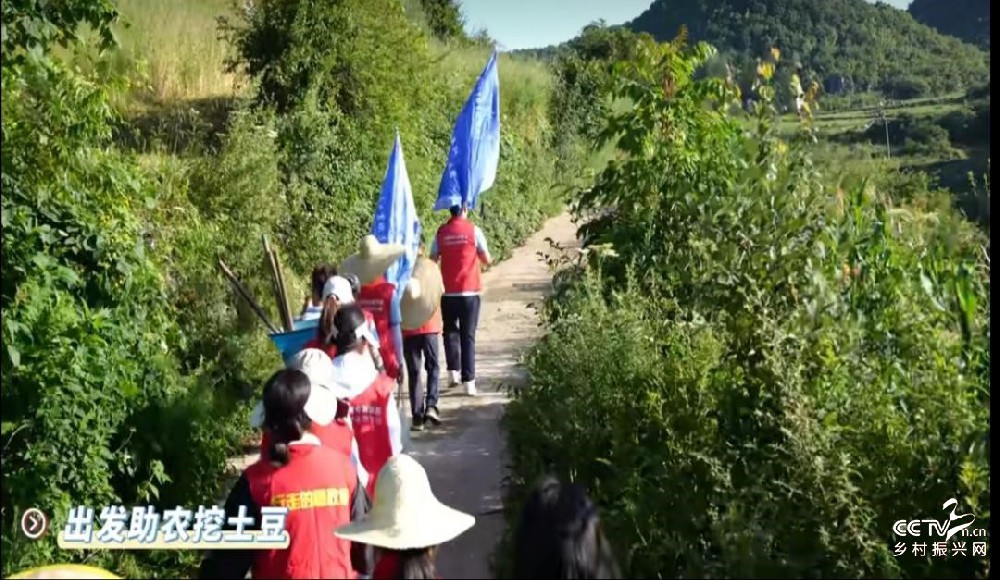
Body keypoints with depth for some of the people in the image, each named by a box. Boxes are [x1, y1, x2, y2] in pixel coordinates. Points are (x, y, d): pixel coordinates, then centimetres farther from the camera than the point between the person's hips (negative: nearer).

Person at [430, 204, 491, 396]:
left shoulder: (441, 233, 2)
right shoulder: (474, 230, -3)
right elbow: (486, 260, 1)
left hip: (448, 292, 1)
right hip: (469, 291, -1)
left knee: (450, 331, 19)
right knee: (468, 336, 4)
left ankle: (454, 370, 7)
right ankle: (469, 381, 1)